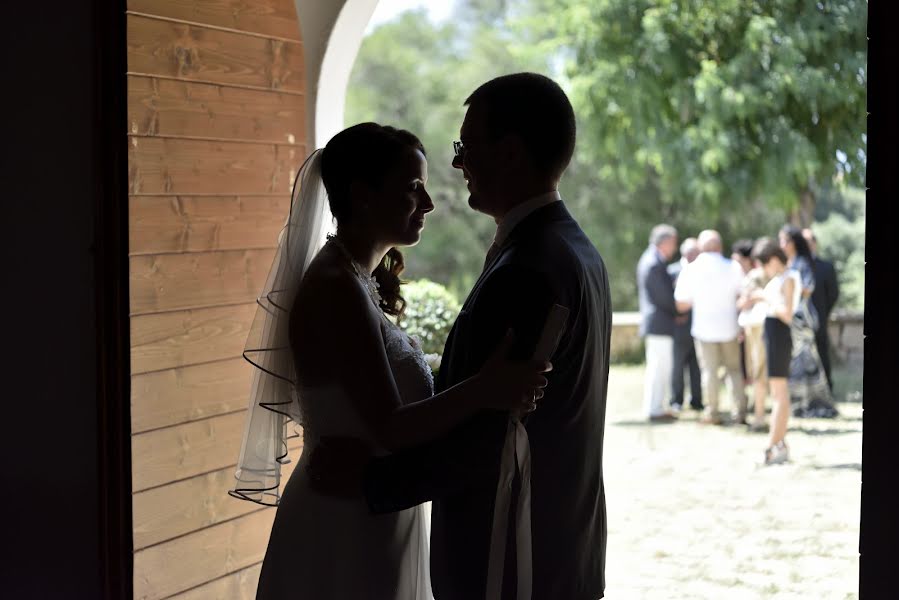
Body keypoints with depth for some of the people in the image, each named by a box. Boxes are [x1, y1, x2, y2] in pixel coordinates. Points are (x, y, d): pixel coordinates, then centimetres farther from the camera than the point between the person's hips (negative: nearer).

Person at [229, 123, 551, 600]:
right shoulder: (336, 289, -20)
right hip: (345, 529, -10)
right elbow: (389, 427, -27)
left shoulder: (356, 280, 10)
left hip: (370, 519, 10)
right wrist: (483, 389, -40)